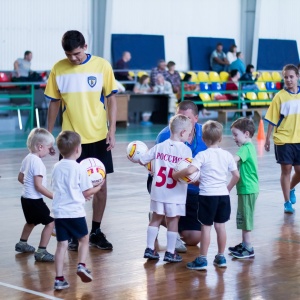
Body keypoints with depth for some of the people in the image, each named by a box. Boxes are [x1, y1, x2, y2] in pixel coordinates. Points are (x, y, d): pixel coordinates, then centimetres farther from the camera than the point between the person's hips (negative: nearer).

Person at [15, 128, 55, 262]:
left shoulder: (27, 158, 6)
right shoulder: (37, 162, -22)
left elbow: (20, 178, 18)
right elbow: (38, 186, -25)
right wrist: (54, 196, -22)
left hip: (26, 197, 10)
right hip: (34, 200, -10)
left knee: (31, 222, 31)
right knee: (50, 222, -9)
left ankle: (22, 244, 47)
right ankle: (41, 252, -9)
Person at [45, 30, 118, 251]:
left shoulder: (102, 66, -5)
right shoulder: (58, 69, -2)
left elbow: (111, 99, 0)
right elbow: (54, 103, 6)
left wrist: (112, 130, -7)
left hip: (98, 137, 0)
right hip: (71, 138, 0)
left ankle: (96, 231, 18)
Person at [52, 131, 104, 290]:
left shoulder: (56, 168, 8)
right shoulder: (79, 169, -8)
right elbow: (87, 192, -3)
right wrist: (98, 187, 17)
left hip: (59, 211, 4)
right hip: (75, 212, -4)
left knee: (62, 244, 6)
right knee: (84, 239, 18)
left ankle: (59, 278, 2)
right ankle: (81, 265, 1)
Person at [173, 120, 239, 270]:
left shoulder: (203, 155, -9)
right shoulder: (227, 155, 5)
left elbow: (190, 170, -24)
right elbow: (236, 175, 8)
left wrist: (176, 174, -9)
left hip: (207, 195, -4)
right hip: (223, 194, 4)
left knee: (206, 226, 1)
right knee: (220, 225, 13)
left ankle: (202, 260, 5)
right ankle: (221, 257, 21)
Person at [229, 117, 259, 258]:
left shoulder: (246, 148, -16)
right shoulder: (249, 147, 15)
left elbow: (234, 159, -33)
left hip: (248, 189, -10)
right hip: (246, 188, 10)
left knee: (246, 218, -4)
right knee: (243, 217, 17)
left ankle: (248, 248, 0)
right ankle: (244, 244, 27)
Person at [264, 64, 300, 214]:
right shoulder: (280, 96, -6)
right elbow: (272, 120, -4)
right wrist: (267, 138, -4)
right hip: (283, 140, -3)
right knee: (286, 169, 0)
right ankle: (287, 202, 10)